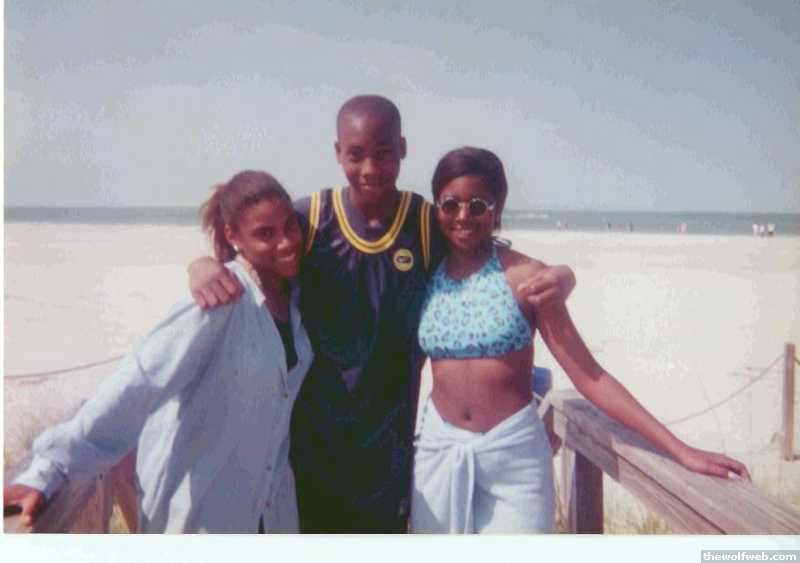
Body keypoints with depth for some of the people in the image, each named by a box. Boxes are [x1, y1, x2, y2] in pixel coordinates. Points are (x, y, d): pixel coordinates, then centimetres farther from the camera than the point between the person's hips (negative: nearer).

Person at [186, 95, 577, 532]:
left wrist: (559, 276, -26)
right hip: (309, 432, 0)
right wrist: (202, 266, -25)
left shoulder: (431, 226, -8)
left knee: (383, 526, 19)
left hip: (387, 437, 0)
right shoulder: (308, 219, -8)